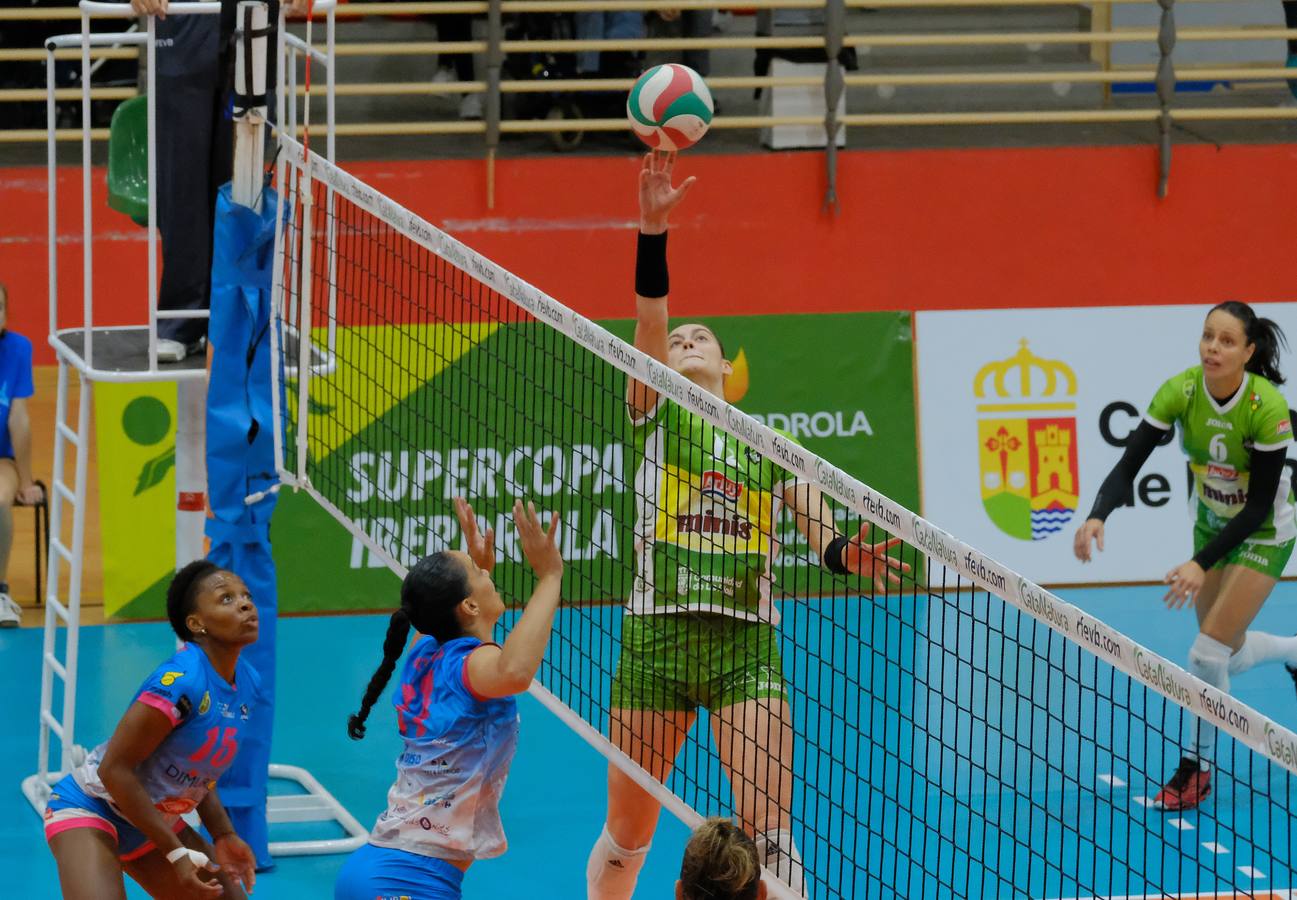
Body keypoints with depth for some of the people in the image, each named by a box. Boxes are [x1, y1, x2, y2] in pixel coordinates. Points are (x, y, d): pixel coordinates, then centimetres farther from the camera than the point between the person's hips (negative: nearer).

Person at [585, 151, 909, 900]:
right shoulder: (658, 418, 7)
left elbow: (817, 526, -1)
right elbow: (649, 318, -8)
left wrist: (848, 555, -25)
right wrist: (652, 229, -23)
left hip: (747, 646, 0)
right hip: (657, 636, 0)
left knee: (770, 833, -11)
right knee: (627, 836, 8)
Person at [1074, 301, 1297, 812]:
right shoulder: (1180, 392, -21)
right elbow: (1128, 466, -22)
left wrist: (1202, 564, -34)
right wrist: (1098, 516, -42)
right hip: (1211, 522, 5)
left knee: (1207, 652, -13)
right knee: (1225, 658, 15)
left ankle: (1197, 768, 8)